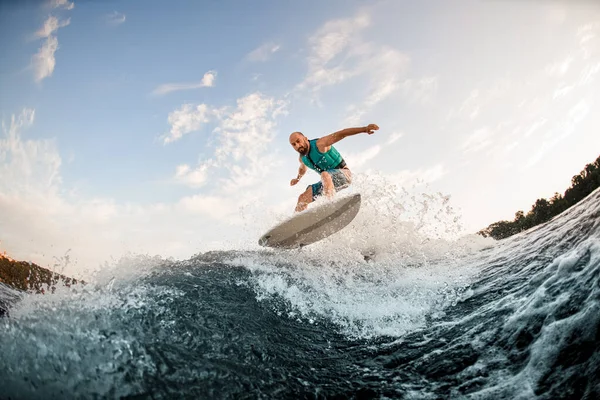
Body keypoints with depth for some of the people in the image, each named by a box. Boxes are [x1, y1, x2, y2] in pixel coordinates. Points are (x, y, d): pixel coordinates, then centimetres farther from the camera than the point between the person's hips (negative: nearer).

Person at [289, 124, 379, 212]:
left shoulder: (319, 144, -18)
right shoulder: (302, 158, 4)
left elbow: (341, 134, -30)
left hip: (344, 174, -8)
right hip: (328, 179, 8)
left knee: (325, 175, -40)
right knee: (302, 198, 0)